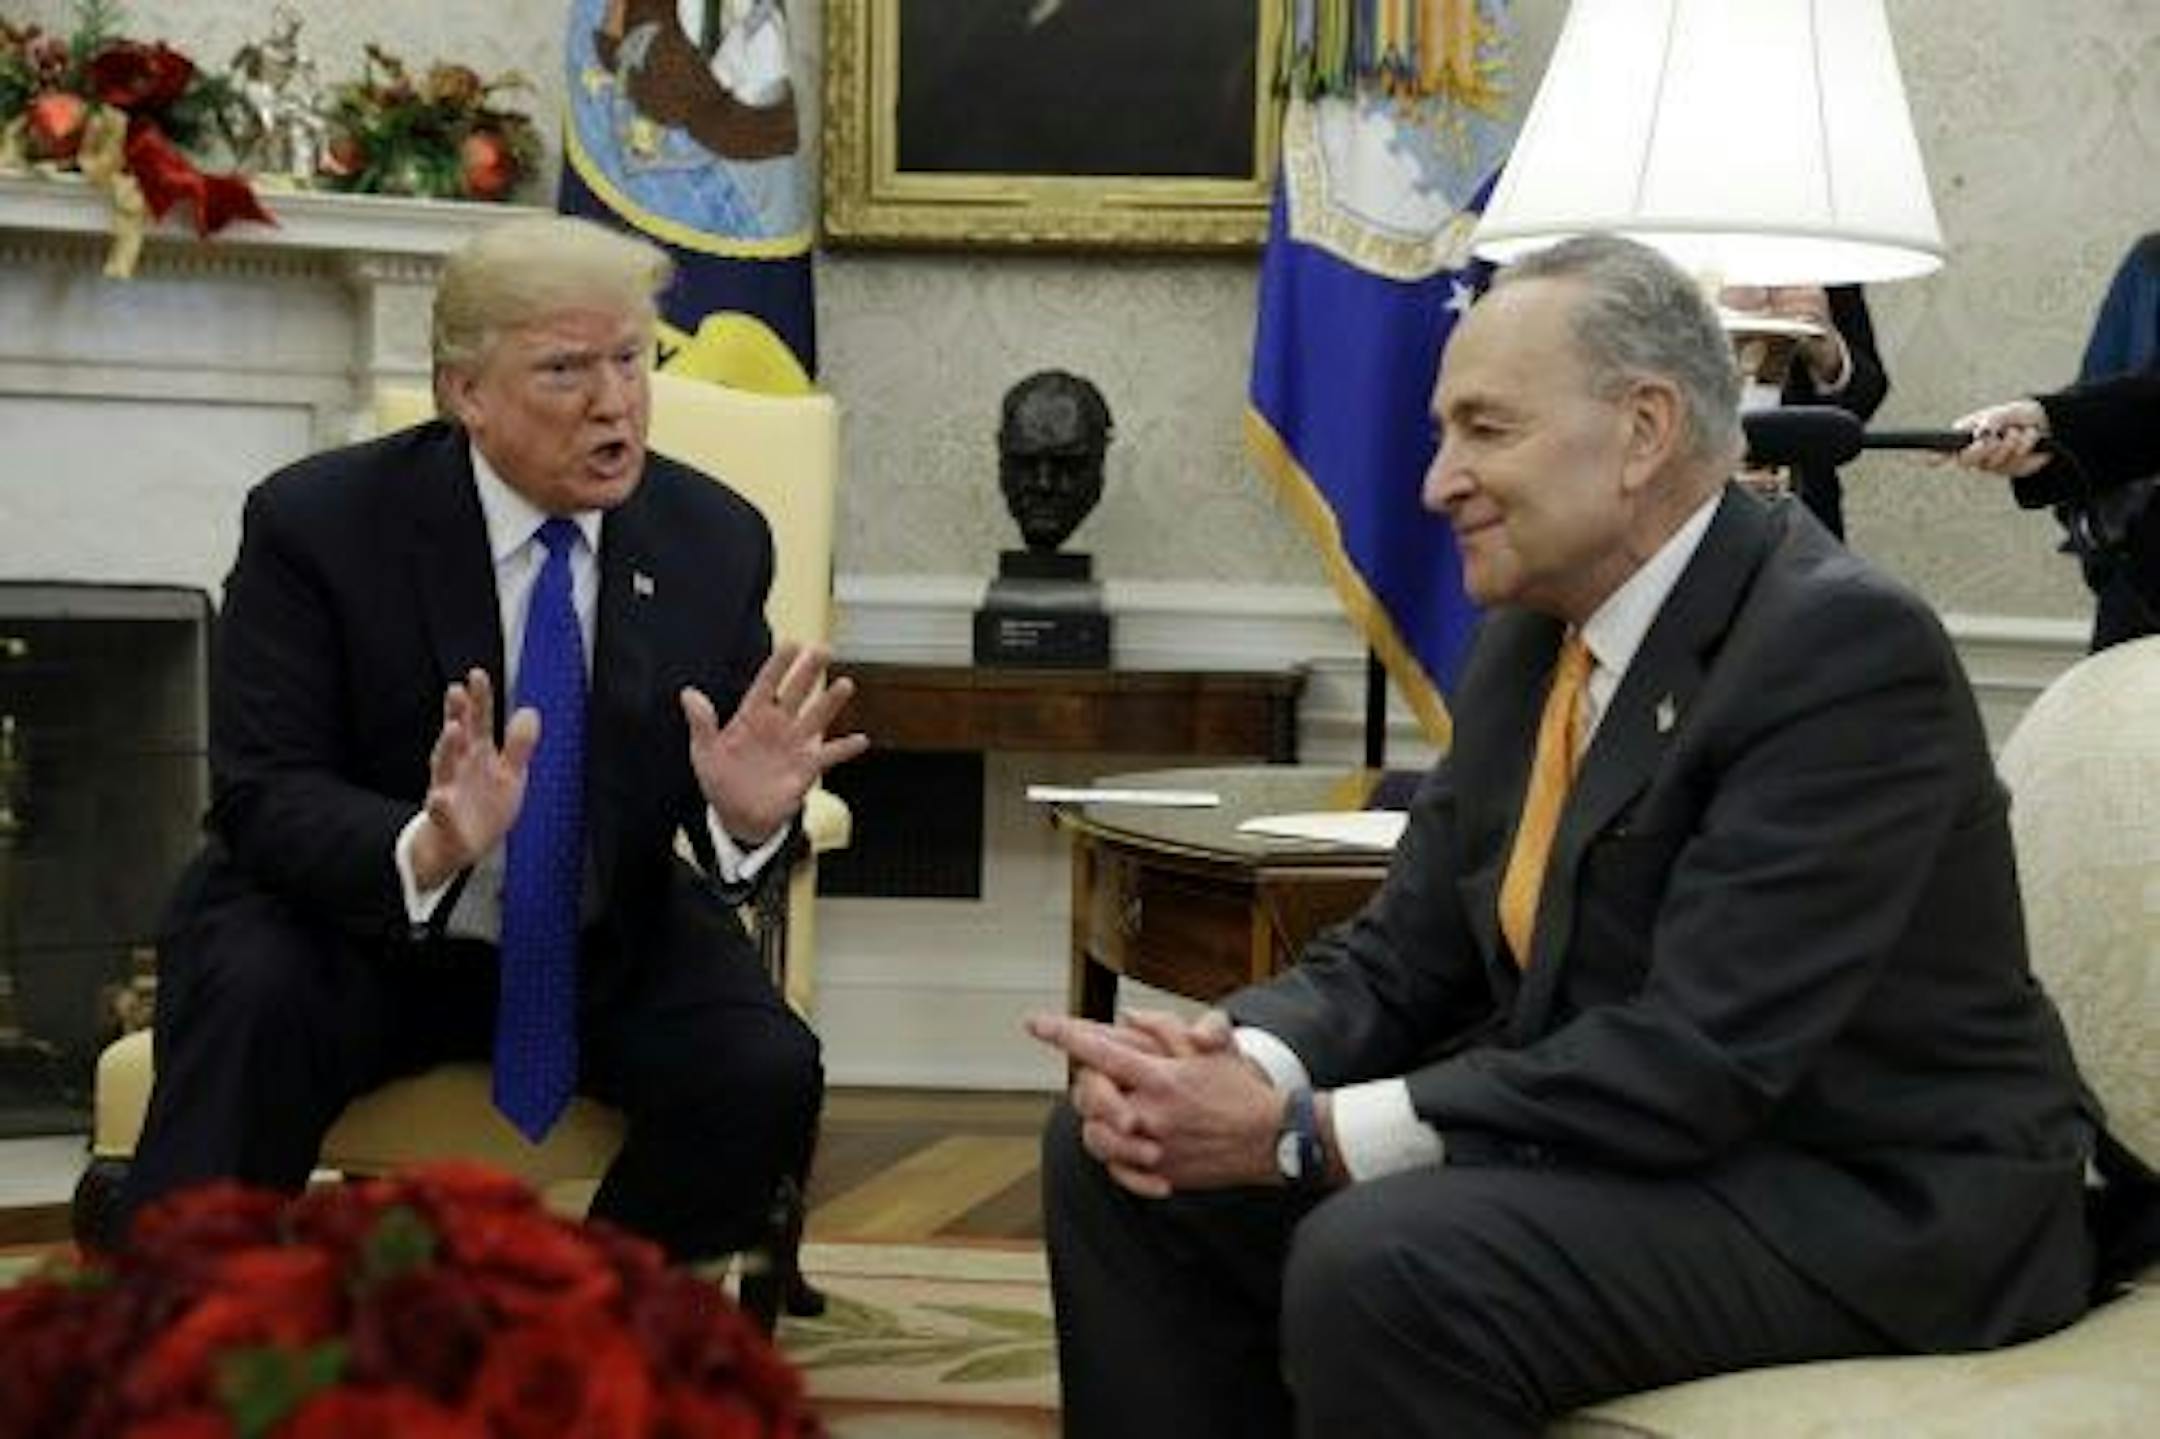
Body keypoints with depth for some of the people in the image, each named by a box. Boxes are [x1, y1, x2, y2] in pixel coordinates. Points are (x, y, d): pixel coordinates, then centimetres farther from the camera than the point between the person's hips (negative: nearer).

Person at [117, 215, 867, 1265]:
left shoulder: (715, 539, -4)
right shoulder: (316, 523, -13)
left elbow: (709, 823, 0)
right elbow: (263, 798, -18)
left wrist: (747, 815, -26)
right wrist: (425, 849, -39)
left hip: (606, 944, 3)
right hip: (352, 919, -3)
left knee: (765, 1073, -23)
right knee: (254, 1002, -34)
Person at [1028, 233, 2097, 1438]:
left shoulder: (1847, 647, -20)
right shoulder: (1533, 634, 7)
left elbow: (1698, 1060, -27)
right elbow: (1404, 956, 6)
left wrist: (1300, 1133, -27)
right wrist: (1238, 1063, -16)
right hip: (1621, 1135, 9)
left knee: (1381, 1266, -33)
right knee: (1116, 1161, 0)